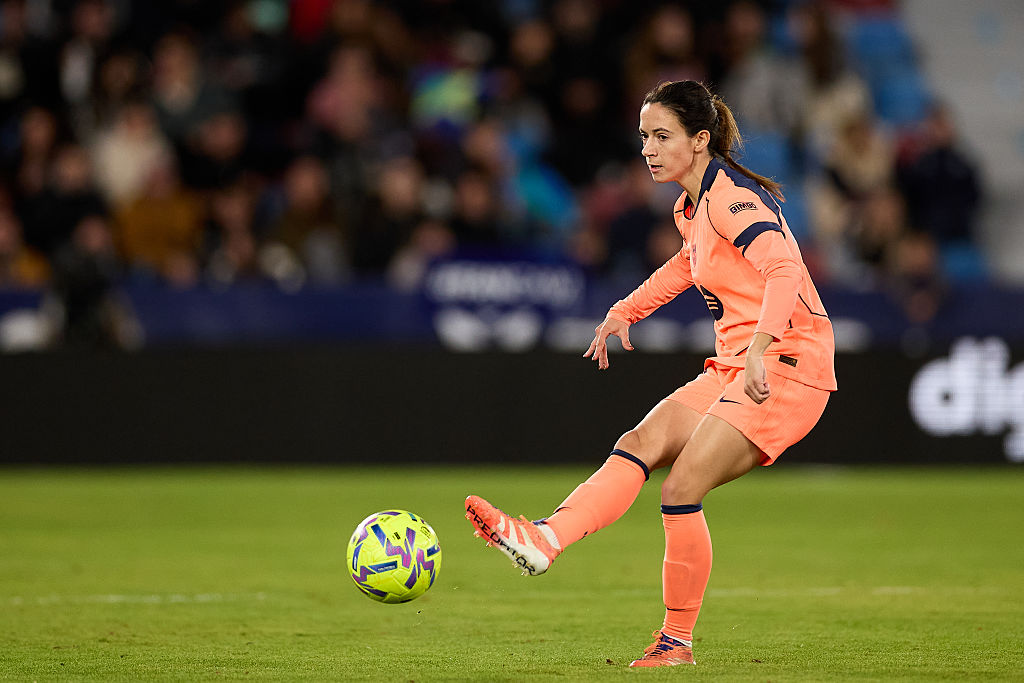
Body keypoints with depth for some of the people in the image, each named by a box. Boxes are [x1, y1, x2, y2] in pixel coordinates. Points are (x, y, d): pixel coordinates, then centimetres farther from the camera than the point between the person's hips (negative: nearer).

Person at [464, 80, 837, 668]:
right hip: (735, 369, 9)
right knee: (642, 442, -11)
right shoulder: (696, 206, 14)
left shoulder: (731, 198, -15)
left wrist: (759, 349, -44)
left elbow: (785, 269, -31)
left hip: (786, 367, -9)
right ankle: (545, 540, -27)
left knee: (682, 487, -16)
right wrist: (625, 312, 33)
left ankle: (677, 642, -5)